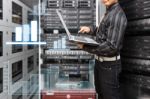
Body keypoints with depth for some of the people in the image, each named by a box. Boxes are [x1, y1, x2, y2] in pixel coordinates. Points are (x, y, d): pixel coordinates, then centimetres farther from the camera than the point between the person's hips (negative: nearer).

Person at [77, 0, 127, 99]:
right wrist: (90, 30, 3)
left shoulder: (117, 15, -22)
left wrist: (85, 47, -25)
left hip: (109, 64, -9)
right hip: (100, 61, 9)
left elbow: (112, 46, -27)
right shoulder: (109, 12, 6)